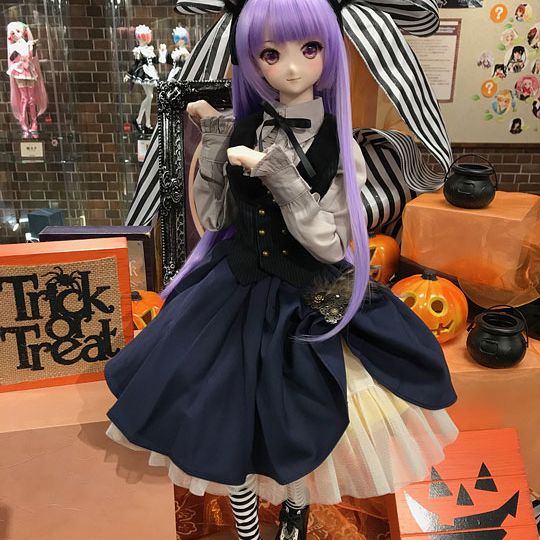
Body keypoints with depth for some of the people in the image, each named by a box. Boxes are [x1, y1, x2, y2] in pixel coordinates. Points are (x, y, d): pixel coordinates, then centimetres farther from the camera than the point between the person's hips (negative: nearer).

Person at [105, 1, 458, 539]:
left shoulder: (338, 146, -10)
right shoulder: (242, 130, -3)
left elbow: (331, 246, -16)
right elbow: (214, 218, -1)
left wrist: (278, 176, -26)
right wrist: (211, 140, -10)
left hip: (308, 305, -2)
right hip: (237, 293, 2)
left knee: (296, 425, 12)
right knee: (231, 416, 10)